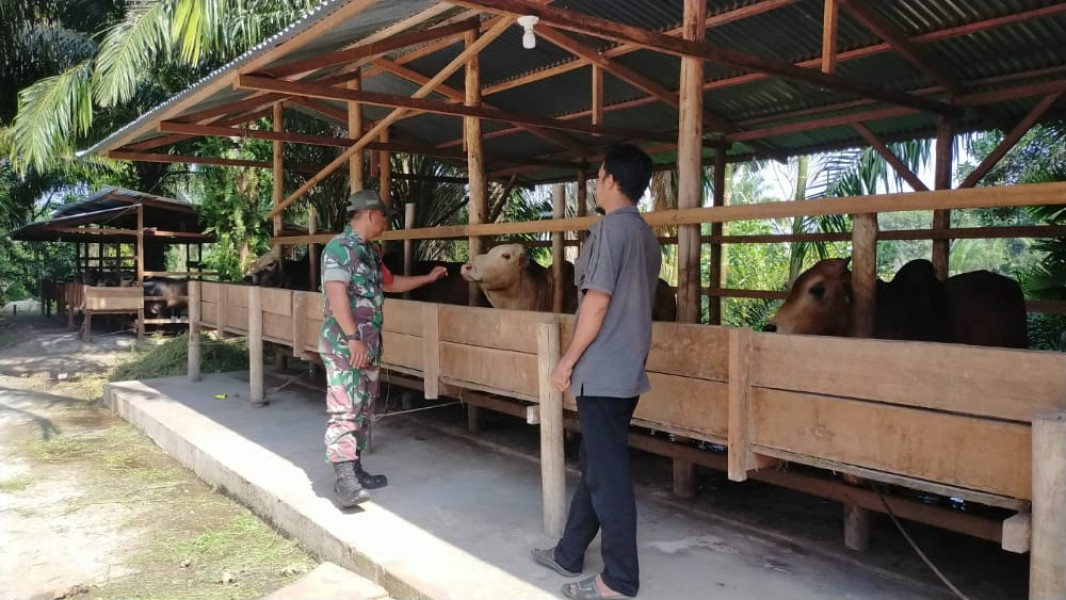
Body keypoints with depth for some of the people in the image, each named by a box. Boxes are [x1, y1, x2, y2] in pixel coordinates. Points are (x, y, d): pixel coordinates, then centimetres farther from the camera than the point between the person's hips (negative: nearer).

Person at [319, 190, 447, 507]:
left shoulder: (368, 252, 18)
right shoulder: (340, 247, -11)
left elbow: (390, 283, 34)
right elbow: (336, 294, -21)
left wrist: (428, 277, 39)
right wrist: (353, 337, -25)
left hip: (369, 346, 10)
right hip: (344, 345, -10)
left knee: (363, 410, 13)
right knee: (345, 410, -11)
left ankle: (354, 470, 22)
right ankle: (344, 479, -11)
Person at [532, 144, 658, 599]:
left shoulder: (611, 226, -12)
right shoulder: (647, 236, 14)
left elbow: (598, 301, -17)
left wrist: (568, 360, -10)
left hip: (602, 372, -9)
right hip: (626, 371, 9)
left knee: (608, 475, -2)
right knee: (596, 467, 17)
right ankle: (569, 554, 31)